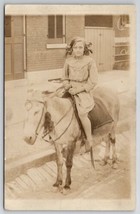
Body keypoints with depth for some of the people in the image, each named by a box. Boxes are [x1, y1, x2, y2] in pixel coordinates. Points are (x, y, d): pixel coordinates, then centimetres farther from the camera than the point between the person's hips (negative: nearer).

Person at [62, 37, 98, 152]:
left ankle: (89, 140, -5)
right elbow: (65, 77, 18)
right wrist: (68, 87, -3)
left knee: (82, 113, -22)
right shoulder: (68, 61, 5)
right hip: (71, 89, 5)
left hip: (84, 90, -5)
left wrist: (79, 89, -14)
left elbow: (93, 81, -7)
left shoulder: (90, 61, -6)